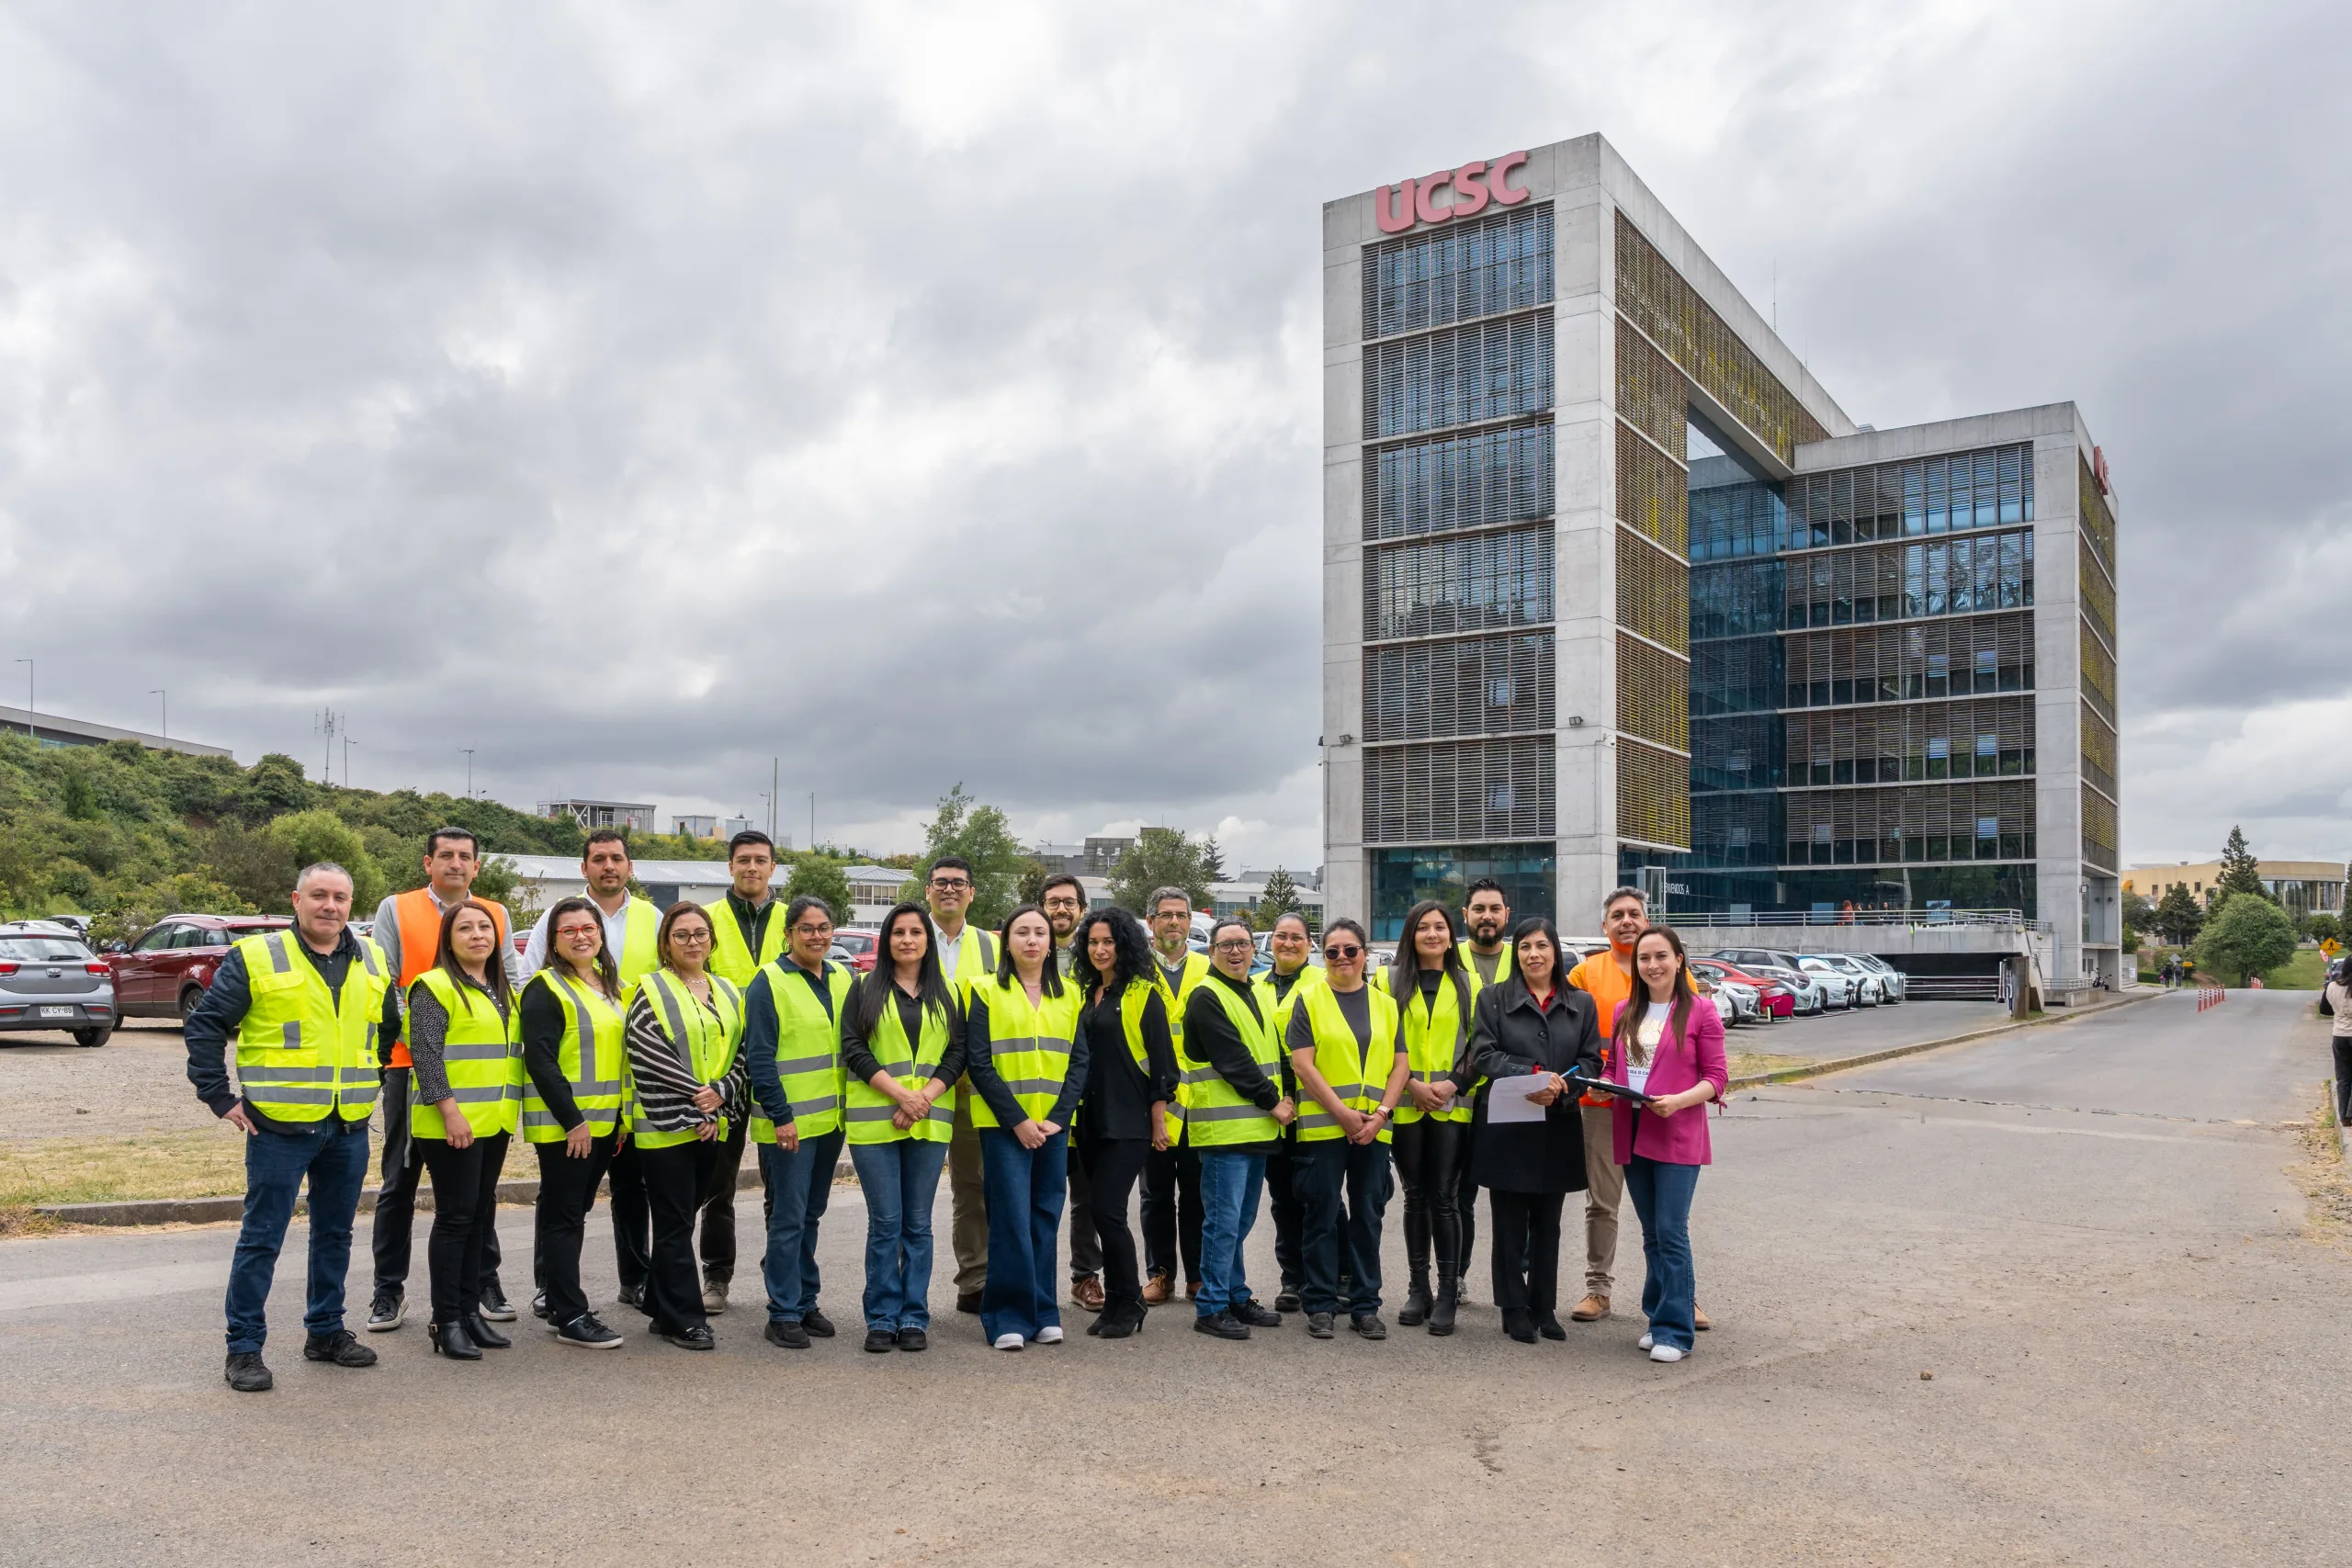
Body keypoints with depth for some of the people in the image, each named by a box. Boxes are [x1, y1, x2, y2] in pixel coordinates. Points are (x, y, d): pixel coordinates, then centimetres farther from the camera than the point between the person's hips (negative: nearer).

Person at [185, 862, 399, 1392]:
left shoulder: (372, 963, 8)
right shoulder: (255, 958, -7)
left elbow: (392, 1025, 23)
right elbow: (204, 1026, -4)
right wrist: (220, 1099, -7)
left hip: (350, 1128, 5)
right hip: (280, 1126, -5)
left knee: (335, 1234, 15)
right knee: (261, 1239, 1)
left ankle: (326, 1330, 28)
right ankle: (244, 1348, 11)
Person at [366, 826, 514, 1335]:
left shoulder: (496, 914, 9)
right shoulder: (396, 910, 2)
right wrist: (415, 1035, -14)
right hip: (410, 1063, -2)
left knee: (477, 1179, 9)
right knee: (400, 1181, 5)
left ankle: (484, 1283, 19)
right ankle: (389, 1292, 16)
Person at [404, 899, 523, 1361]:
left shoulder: (501, 991, 17)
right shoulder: (435, 988, -8)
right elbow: (425, 1054, -15)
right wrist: (450, 1110, -21)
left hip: (494, 1123, 8)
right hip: (451, 1126, -8)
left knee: (481, 1216, 11)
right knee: (456, 1217, -4)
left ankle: (471, 1310, 19)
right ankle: (447, 1321, 4)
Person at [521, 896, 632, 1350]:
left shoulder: (610, 986, 14)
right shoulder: (545, 988, -10)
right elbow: (540, 1061, -17)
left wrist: (623, 1114, 13)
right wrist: (572, 1120, -19)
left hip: (604, 1123, 7)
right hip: (561, 1124, -7)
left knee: (574, 1211, 15)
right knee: (564, 1216, -2)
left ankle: (554, 1297, 27)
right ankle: (570, 1317, 2)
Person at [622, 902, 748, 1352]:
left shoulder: (728, 992, 13)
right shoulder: (651, 991, -4)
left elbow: (741, 1054, 9)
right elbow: (648, 1057, -14)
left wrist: (720, 1094, -8)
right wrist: (698, 1095, -15)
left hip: (712, 1124, 5)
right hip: (665, 1124, -5)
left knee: (680, 1220, 13)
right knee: (675, 1225, -1)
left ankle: (663, 1309, 23)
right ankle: (686, 1319, 5)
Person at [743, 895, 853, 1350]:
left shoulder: (843, 979, 10)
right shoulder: (770, 982, -9)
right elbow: (759, 1056, -12)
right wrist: (780, 1116, -16)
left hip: (831, 1119, 6)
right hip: (788, 1122, -6)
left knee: (811, 1213, 15)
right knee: (789, 1216, -3)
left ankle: (803, 1300, 25)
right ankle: (784, 1314, 6)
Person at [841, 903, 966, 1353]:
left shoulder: (948, 993, 12)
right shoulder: (865, 989, 6)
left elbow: (957, 1053, 5)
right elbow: (853, 1048, -3)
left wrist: (924, 1097, -10)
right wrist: (899, 1093, -14)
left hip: (930, 1123, 2)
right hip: (875, 1121, -2)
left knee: (918, 1223, 6)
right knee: (885, 1223, -1)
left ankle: (914, 1318, 13)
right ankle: (882, 1319, 10)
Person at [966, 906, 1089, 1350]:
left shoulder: (1068, 995, 10)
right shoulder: (988, 993, 0)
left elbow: (1079, 1060, 6)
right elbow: (978, 1063, -6)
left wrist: (1058, 1116, -7)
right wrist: (1017, 1120, -12)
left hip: (1054, 1125, 3)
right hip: (1003, 1125, -3)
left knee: (1046, 1218, 6)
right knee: (1012, 1218, -5)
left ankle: (1043, 1313, 17)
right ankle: (1008, 1318, 5)